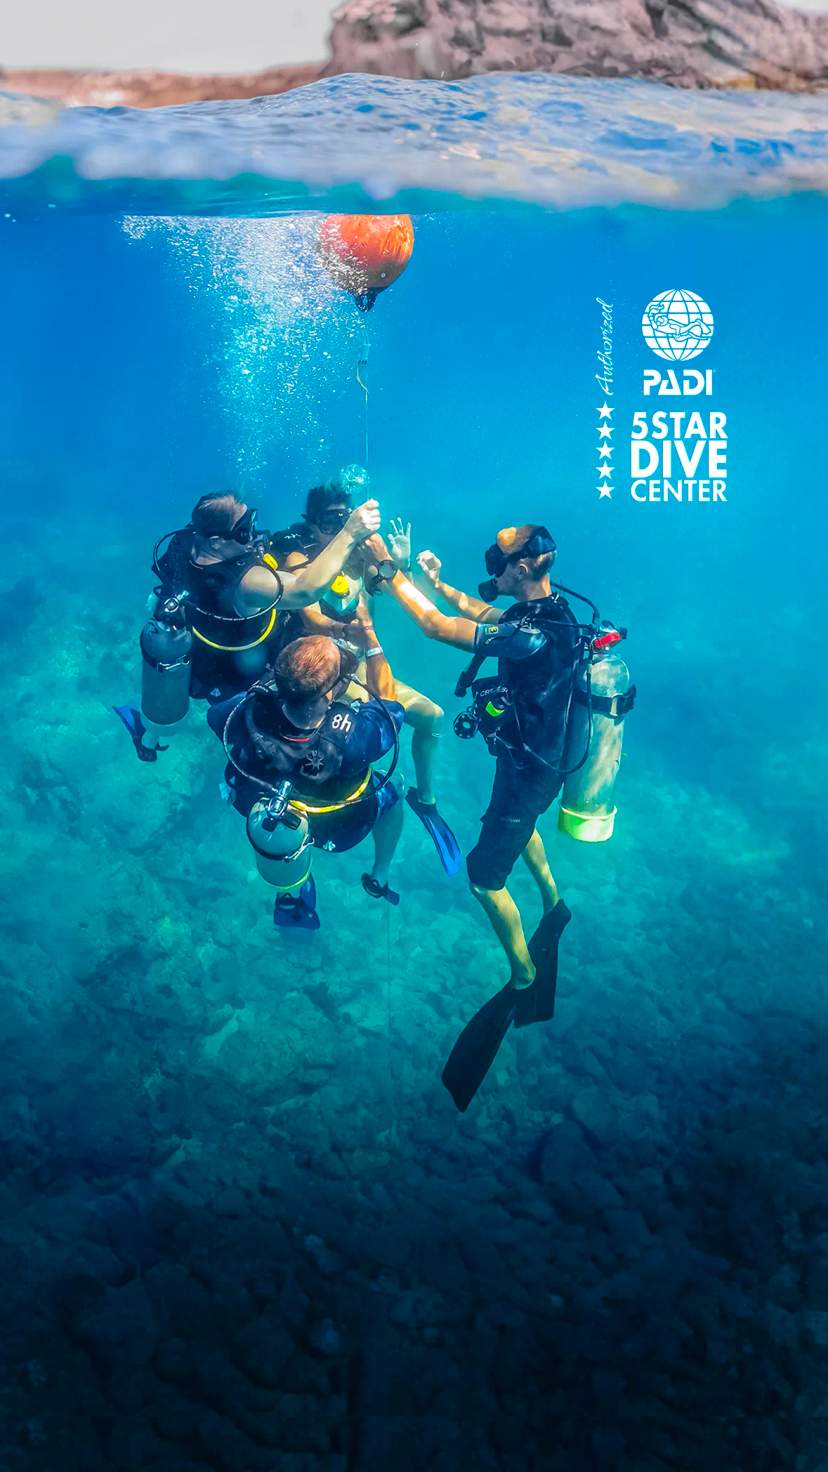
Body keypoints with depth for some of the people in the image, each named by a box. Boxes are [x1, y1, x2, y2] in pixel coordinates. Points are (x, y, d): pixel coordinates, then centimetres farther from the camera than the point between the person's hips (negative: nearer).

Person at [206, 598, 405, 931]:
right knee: (391, 792, 27)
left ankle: (291, 895, 49)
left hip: (263, 814, 2)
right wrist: (368, 634, -21)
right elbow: (388, 701, -20)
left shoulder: (247, 716, -39)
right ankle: (380, 878, 49)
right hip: (335, 829, -2)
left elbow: (214, 712, -12)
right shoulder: (353, 736, -45)